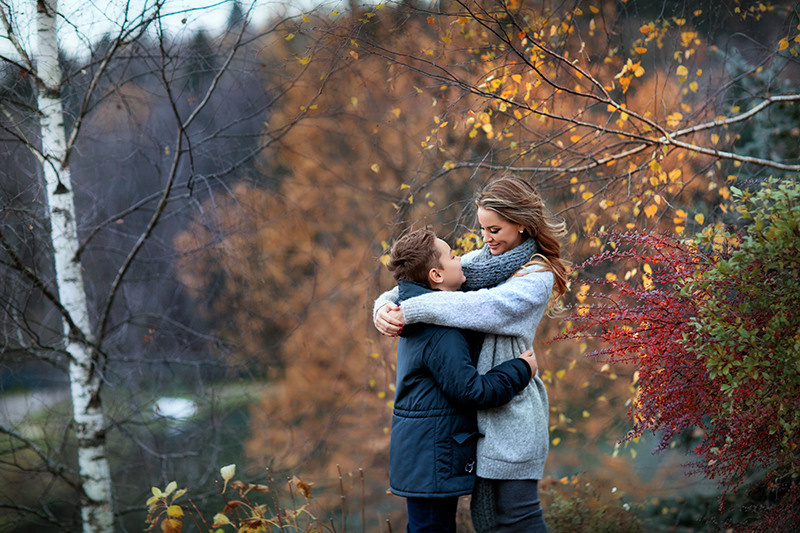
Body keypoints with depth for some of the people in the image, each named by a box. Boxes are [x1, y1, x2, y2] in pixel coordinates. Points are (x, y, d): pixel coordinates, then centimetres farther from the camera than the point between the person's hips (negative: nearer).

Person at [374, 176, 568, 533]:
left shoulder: (537, 279, -9)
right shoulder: (479, 260, 12)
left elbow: (480, 307, -24)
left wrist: (409, 311, -21)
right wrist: (385, 306, -8)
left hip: (511, 413, -7)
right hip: (479, 411, 7)